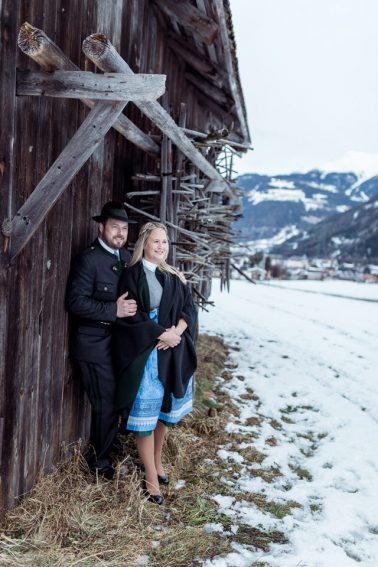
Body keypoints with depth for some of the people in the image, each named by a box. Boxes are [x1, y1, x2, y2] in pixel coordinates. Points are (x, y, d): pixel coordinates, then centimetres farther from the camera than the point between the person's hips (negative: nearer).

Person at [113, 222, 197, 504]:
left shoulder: (174, 276, 12)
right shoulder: (132, 274, -4)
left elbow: (189, 307, 6)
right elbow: (131, 315, -11)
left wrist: (177, 331, -12)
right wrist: (162, 334, -15)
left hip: (173, 353, 5)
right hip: (144, 352, -5)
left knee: (165, 408, 13)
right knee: (145, 410, 0)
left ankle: (157, 460, 34)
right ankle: (151, 477, 10)